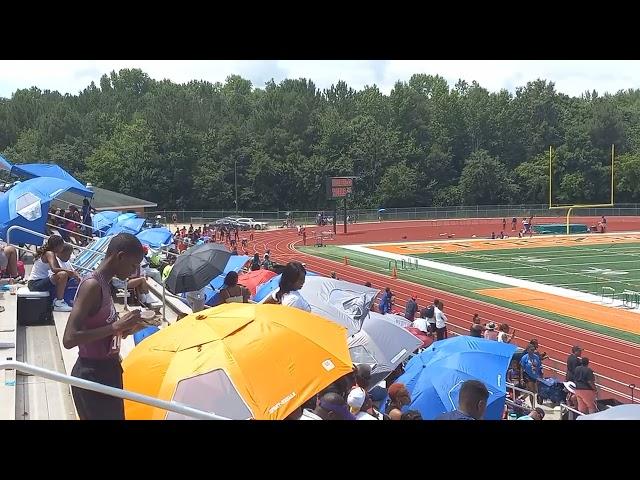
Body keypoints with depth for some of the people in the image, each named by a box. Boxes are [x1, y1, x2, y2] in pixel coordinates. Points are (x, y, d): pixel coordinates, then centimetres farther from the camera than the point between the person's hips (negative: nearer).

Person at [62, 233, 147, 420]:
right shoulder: (92, 285, -19)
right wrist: (116, 326, -25)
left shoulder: (102, 284, 8)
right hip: (93, 376, -9)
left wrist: (127, 328, 6)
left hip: (106, 371, 9)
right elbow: (69, 339, -27)